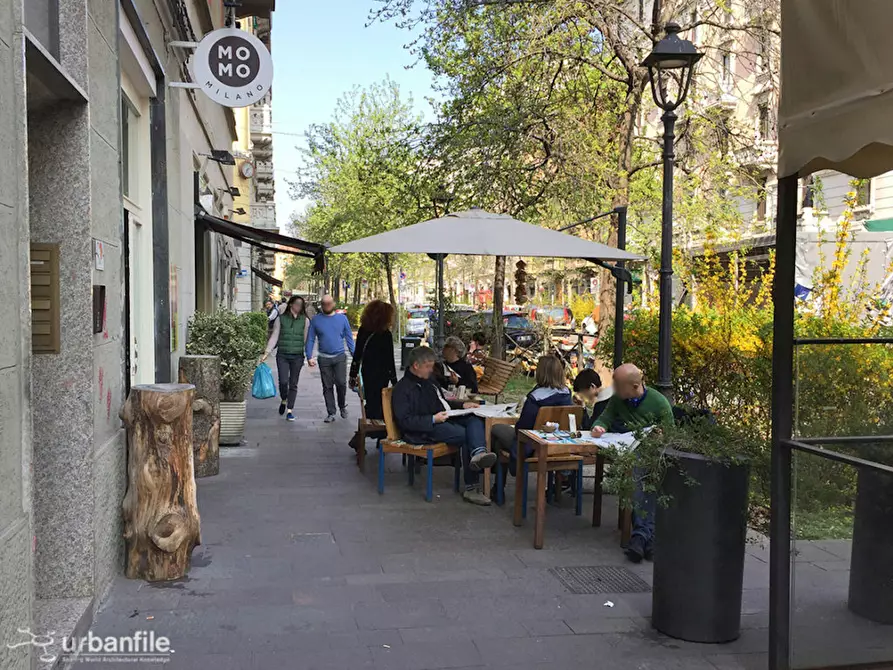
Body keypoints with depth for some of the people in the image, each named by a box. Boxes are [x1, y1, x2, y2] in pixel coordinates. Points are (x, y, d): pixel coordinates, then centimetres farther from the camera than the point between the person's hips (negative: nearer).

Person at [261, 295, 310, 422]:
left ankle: (290, 410, 13)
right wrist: (267, 352, -3)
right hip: (282, 355, -1)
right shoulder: (280, 319, 3)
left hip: (297, 356, 1)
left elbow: (307, 339, 7)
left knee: (293, 384, 4)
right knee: (283, 381, -9)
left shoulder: (305, 320, 5)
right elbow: (274, 336, 4)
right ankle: (283, 400, 22)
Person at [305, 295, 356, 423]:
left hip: (340, 357, -1)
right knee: (327, 387, 4)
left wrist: (354, 354, 1)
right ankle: (331, 413, 13)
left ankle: (343, 406, 17)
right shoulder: (315, 320, 4)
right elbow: (310, 339, 5)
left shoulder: (342, 318, 5)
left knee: (341, 383, -9)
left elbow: (349, 337, 8)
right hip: (324, 358, 1)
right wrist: (309, 357, -3)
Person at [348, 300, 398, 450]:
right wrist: (394, 381, -5)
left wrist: (353, 374, 12)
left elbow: (357, 355, 4)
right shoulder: (385, 335, -15)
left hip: (367, 373, 6)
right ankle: (359, 438, -11)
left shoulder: (363, 331, -1)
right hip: (381, 375, -6)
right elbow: (389, 360, -12)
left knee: (371, 403, 17)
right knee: (376, 406, -1)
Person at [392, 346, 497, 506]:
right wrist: (433, 419, -22)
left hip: (444, 420, 8)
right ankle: (471, 489, -31)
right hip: (425, 431, -8)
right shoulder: (403, 388, -4)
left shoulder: (428, 381, 24)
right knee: (465, 434, -28)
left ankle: (478, 452, -50)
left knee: (475, 420, -20)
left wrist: (462, 405, 18)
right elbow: (405, 421, -14)